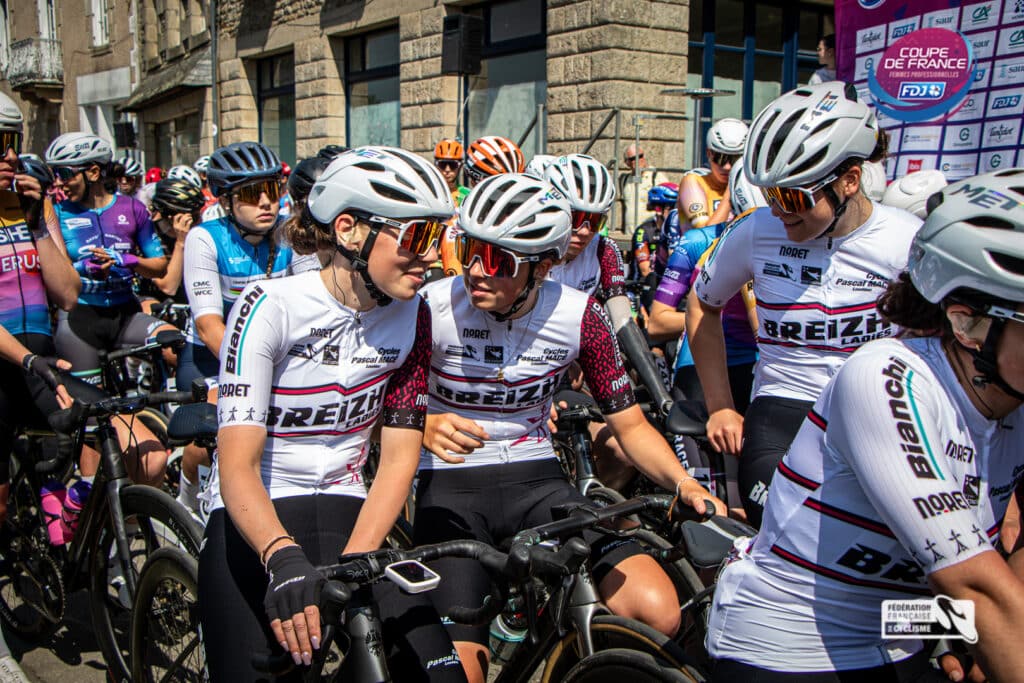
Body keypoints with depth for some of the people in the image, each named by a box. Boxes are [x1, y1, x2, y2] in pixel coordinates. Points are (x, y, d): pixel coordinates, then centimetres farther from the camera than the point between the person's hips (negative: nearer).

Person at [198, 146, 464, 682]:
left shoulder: (412, 317, -2)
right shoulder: (270, 306, -14)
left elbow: (398, 459, -4)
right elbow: (238, 465, -22)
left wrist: (348, 568, -18)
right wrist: (284, 558, -40)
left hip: (344, 512, 3)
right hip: (253, 522, -3)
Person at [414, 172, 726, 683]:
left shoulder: (577, 315, -6)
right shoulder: (433, 307, -13)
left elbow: (630, 424, 0)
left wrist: (684, 483, -16)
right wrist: (427, 427, -34)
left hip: (536, 480, 2)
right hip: (450, 486, -2)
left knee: (658, 612, -18)